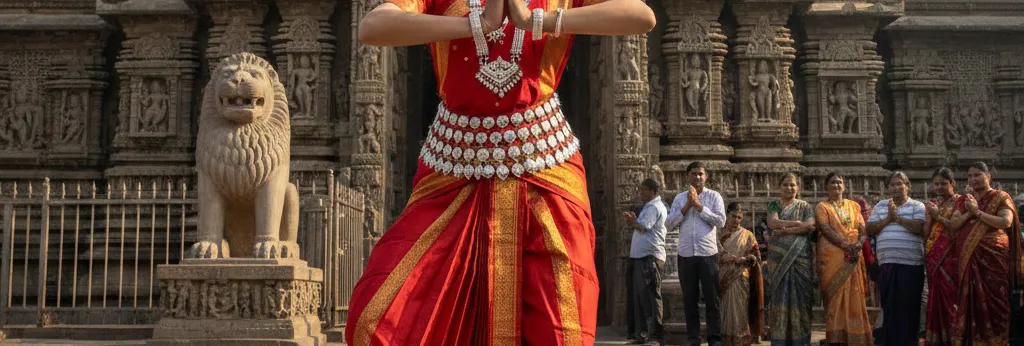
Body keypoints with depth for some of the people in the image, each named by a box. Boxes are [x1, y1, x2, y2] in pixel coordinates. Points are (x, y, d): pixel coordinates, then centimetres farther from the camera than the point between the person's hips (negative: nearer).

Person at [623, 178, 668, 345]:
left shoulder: (655, 207, -8)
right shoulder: (649, 207, 23)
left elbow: (643, 226, -17)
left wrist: (632, 221, 1)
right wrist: (633, 222, 3)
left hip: (650, 256, -10)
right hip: (641, 256, 10)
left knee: (649, 295, -10)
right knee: (639, 295, 10)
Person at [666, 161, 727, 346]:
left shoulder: (714, 196, 3)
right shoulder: (680, 198, 9)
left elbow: (721, 221, -9)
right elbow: (669, 224, 0)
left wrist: (699, 205, -12)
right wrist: (687, 206, -8)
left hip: (708, 254, -2)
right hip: (686, 255, 2)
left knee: (712, 298, 2)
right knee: (689, 298, 8)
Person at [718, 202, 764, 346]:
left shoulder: (747, 235, 11)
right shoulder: (719, 234, 9)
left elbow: (755, 257, 8)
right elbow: (719, 254, -4)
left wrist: (751, 258, -15)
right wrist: (737, 259, -14)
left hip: (740, 278, -1)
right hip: (723, 277, 1)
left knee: (738, 310, -9)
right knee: (725, 311, -2)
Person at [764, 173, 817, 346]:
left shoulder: (805, 206, 10)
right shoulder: (774, 205, 13)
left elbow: (810, 226, -7)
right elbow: (772, 223, -6)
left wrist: (785, 229, -12)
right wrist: (797, 223, -10)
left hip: (801, 256, 0)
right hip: (778, 256, 0)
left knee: (799, 294, -4)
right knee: (780, 294, -3)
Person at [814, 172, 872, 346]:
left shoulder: (854, 206, 17)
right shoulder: (822, 207, 5)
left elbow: (863, 229, 8)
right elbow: (826, 229, -9)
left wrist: (858, 244, -13)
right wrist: (845, 244, -21)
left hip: (853, 257, 3)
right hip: (832, 257, -3)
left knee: (854, 297, 1)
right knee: (835, 296, -5)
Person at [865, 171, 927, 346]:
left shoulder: (917, 206, 4)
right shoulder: (880, 206, 15)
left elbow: (918, 227, -12)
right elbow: (869, 229, 6)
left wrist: (897, 217, -9)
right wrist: (888, 218, -5)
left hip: (911, 264, -3)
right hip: (887, 263, 3)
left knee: (908, 305, 0)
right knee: (888, 304, 6)